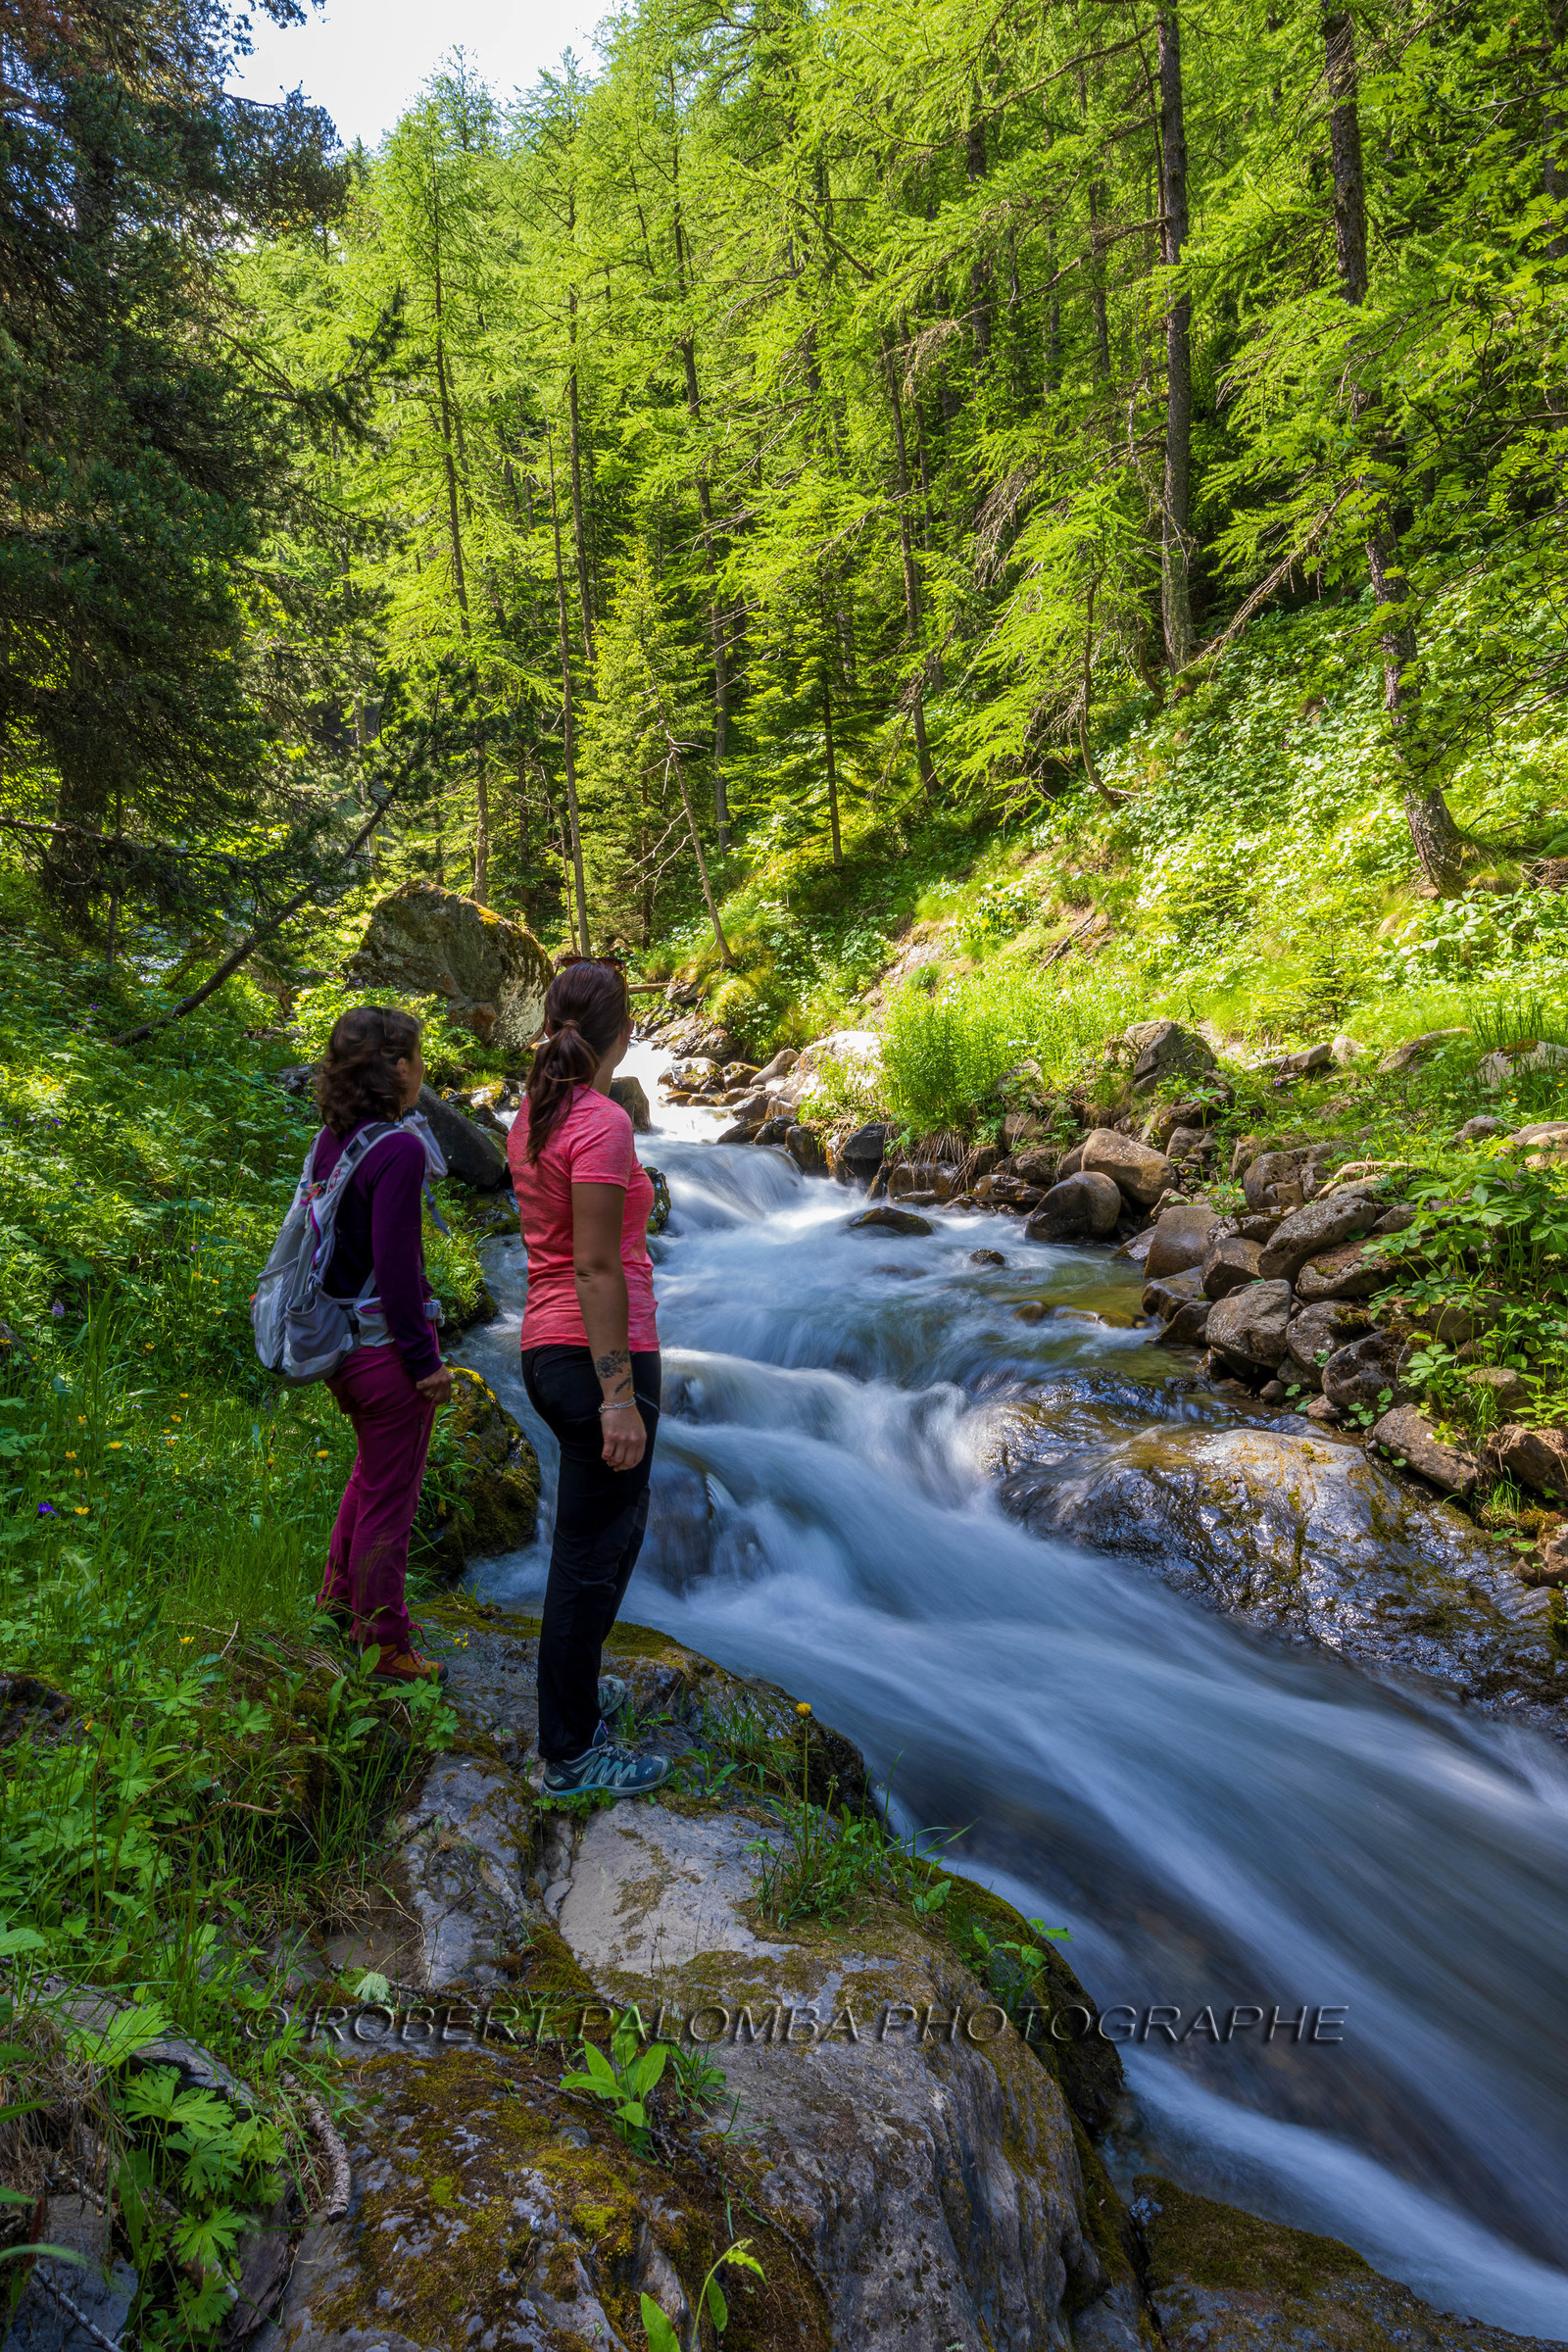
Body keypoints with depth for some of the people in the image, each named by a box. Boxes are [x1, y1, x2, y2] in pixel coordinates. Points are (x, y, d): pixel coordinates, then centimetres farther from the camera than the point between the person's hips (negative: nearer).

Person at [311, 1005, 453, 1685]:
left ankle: (340, 1592, 42)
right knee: (389, 1500, 6)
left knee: (373, 1468, 29)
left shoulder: (332, 1141, 4)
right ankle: (387, 1651, 20)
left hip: (341, 1341, 9)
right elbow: (395, 1266, -23)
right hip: (386, 1344, -9)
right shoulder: (398, 1149, -21)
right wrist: (426, 1361, -16)